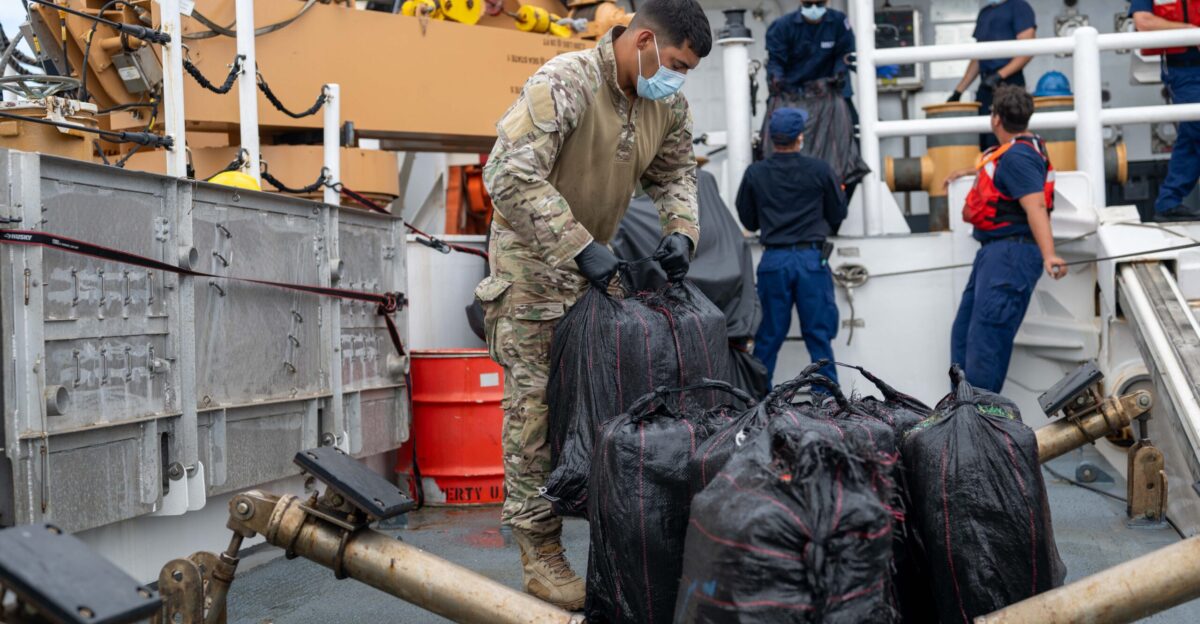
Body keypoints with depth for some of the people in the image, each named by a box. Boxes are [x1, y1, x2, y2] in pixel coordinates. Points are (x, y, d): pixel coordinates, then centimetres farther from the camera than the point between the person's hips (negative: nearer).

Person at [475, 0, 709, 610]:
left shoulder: (668, 103, -1)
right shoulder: (565, 82, -25)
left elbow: (675, 172, 12)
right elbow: (509, 175, -34)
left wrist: (680, 230, -9)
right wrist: (578, 248, -36)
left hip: (598, 264, 7)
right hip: (533, 261, -7)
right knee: (535, 406, -4)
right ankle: (540, 555, 6)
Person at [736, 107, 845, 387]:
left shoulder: (755, 174, -1)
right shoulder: (820, 170, -3)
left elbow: (748, 221, 8)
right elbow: (838, 214, 7)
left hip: (773, 261, 1)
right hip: (812, 259, -1)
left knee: (768, 337, 9)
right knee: (819, 335, 5)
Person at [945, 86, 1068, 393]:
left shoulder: (1018, 156, -14)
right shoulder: (1016, 149, 17)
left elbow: (1036, 207, -25)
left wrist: (1048, 255, -36)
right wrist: (968, 172, 58)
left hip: (1011, 254, -11)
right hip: (994, 251, 11)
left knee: (985, 343, -13)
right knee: (963, 336, 13)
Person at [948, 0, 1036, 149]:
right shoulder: (984, 13, 21)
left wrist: (1000, 75, -23)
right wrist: (958, 91, 16)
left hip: (1009, 87, -7)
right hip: (985, 88, 7)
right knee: (980, 143, 4)